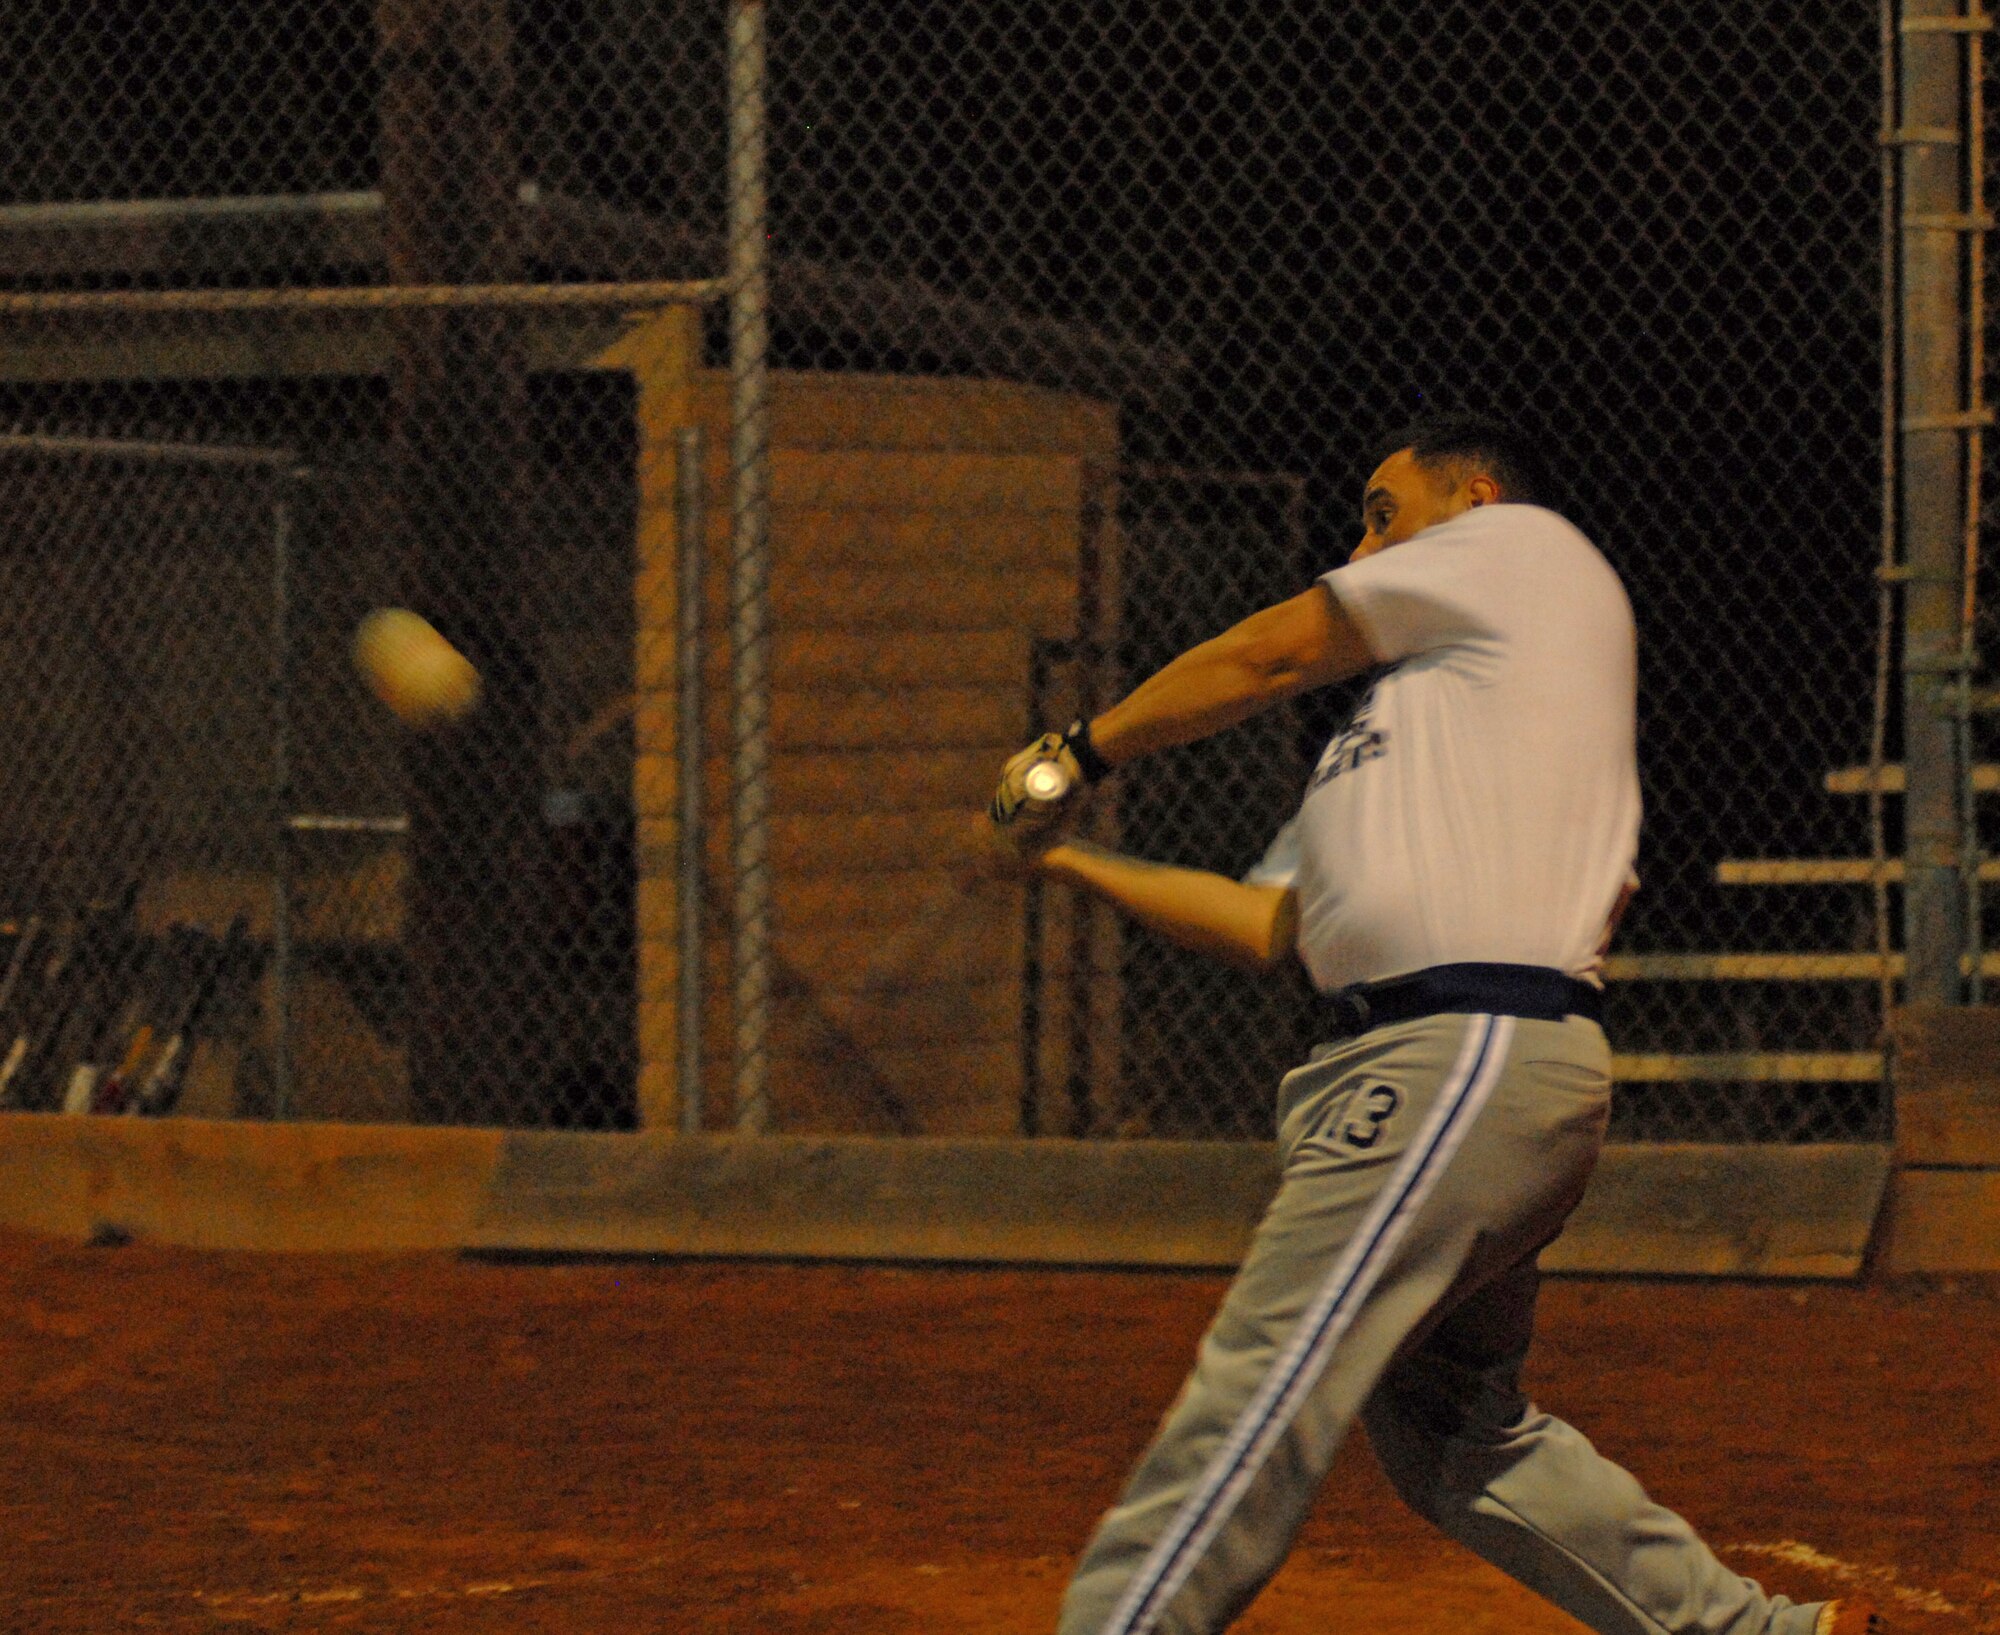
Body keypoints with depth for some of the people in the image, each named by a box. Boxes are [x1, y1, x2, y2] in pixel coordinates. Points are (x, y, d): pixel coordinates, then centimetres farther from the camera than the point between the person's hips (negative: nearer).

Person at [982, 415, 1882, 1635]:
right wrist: (1069, 861, 22)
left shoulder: (1526, 546, 8)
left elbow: (1266, 659, 7)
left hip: (1473, 1061, -10)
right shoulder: (1405, 711, 30)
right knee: (1457, 1433, 16)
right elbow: (1270, 925, 22)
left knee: (1255, 1405, -14)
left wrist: (1078, 753, 16)